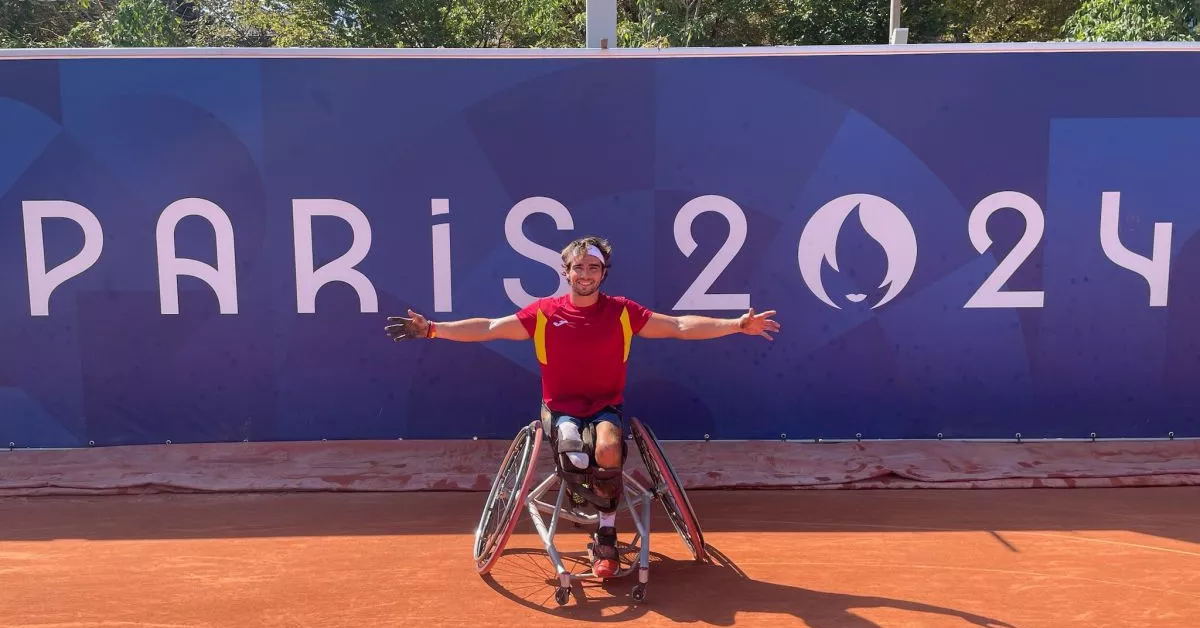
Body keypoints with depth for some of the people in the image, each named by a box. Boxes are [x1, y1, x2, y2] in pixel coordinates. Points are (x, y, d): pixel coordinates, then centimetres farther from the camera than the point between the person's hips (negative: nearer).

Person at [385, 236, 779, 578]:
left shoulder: (622, 312, -2)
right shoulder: (544, 313, -2)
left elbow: (681, 326, -3)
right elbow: (488, 328, -1)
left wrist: (739, 325, -11)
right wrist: (431, 329, -9)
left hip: (605, 408, 1)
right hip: (560, 409, -1)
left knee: (608, 449, -32)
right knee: (574, 452, -34)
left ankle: (606, 537, -8)